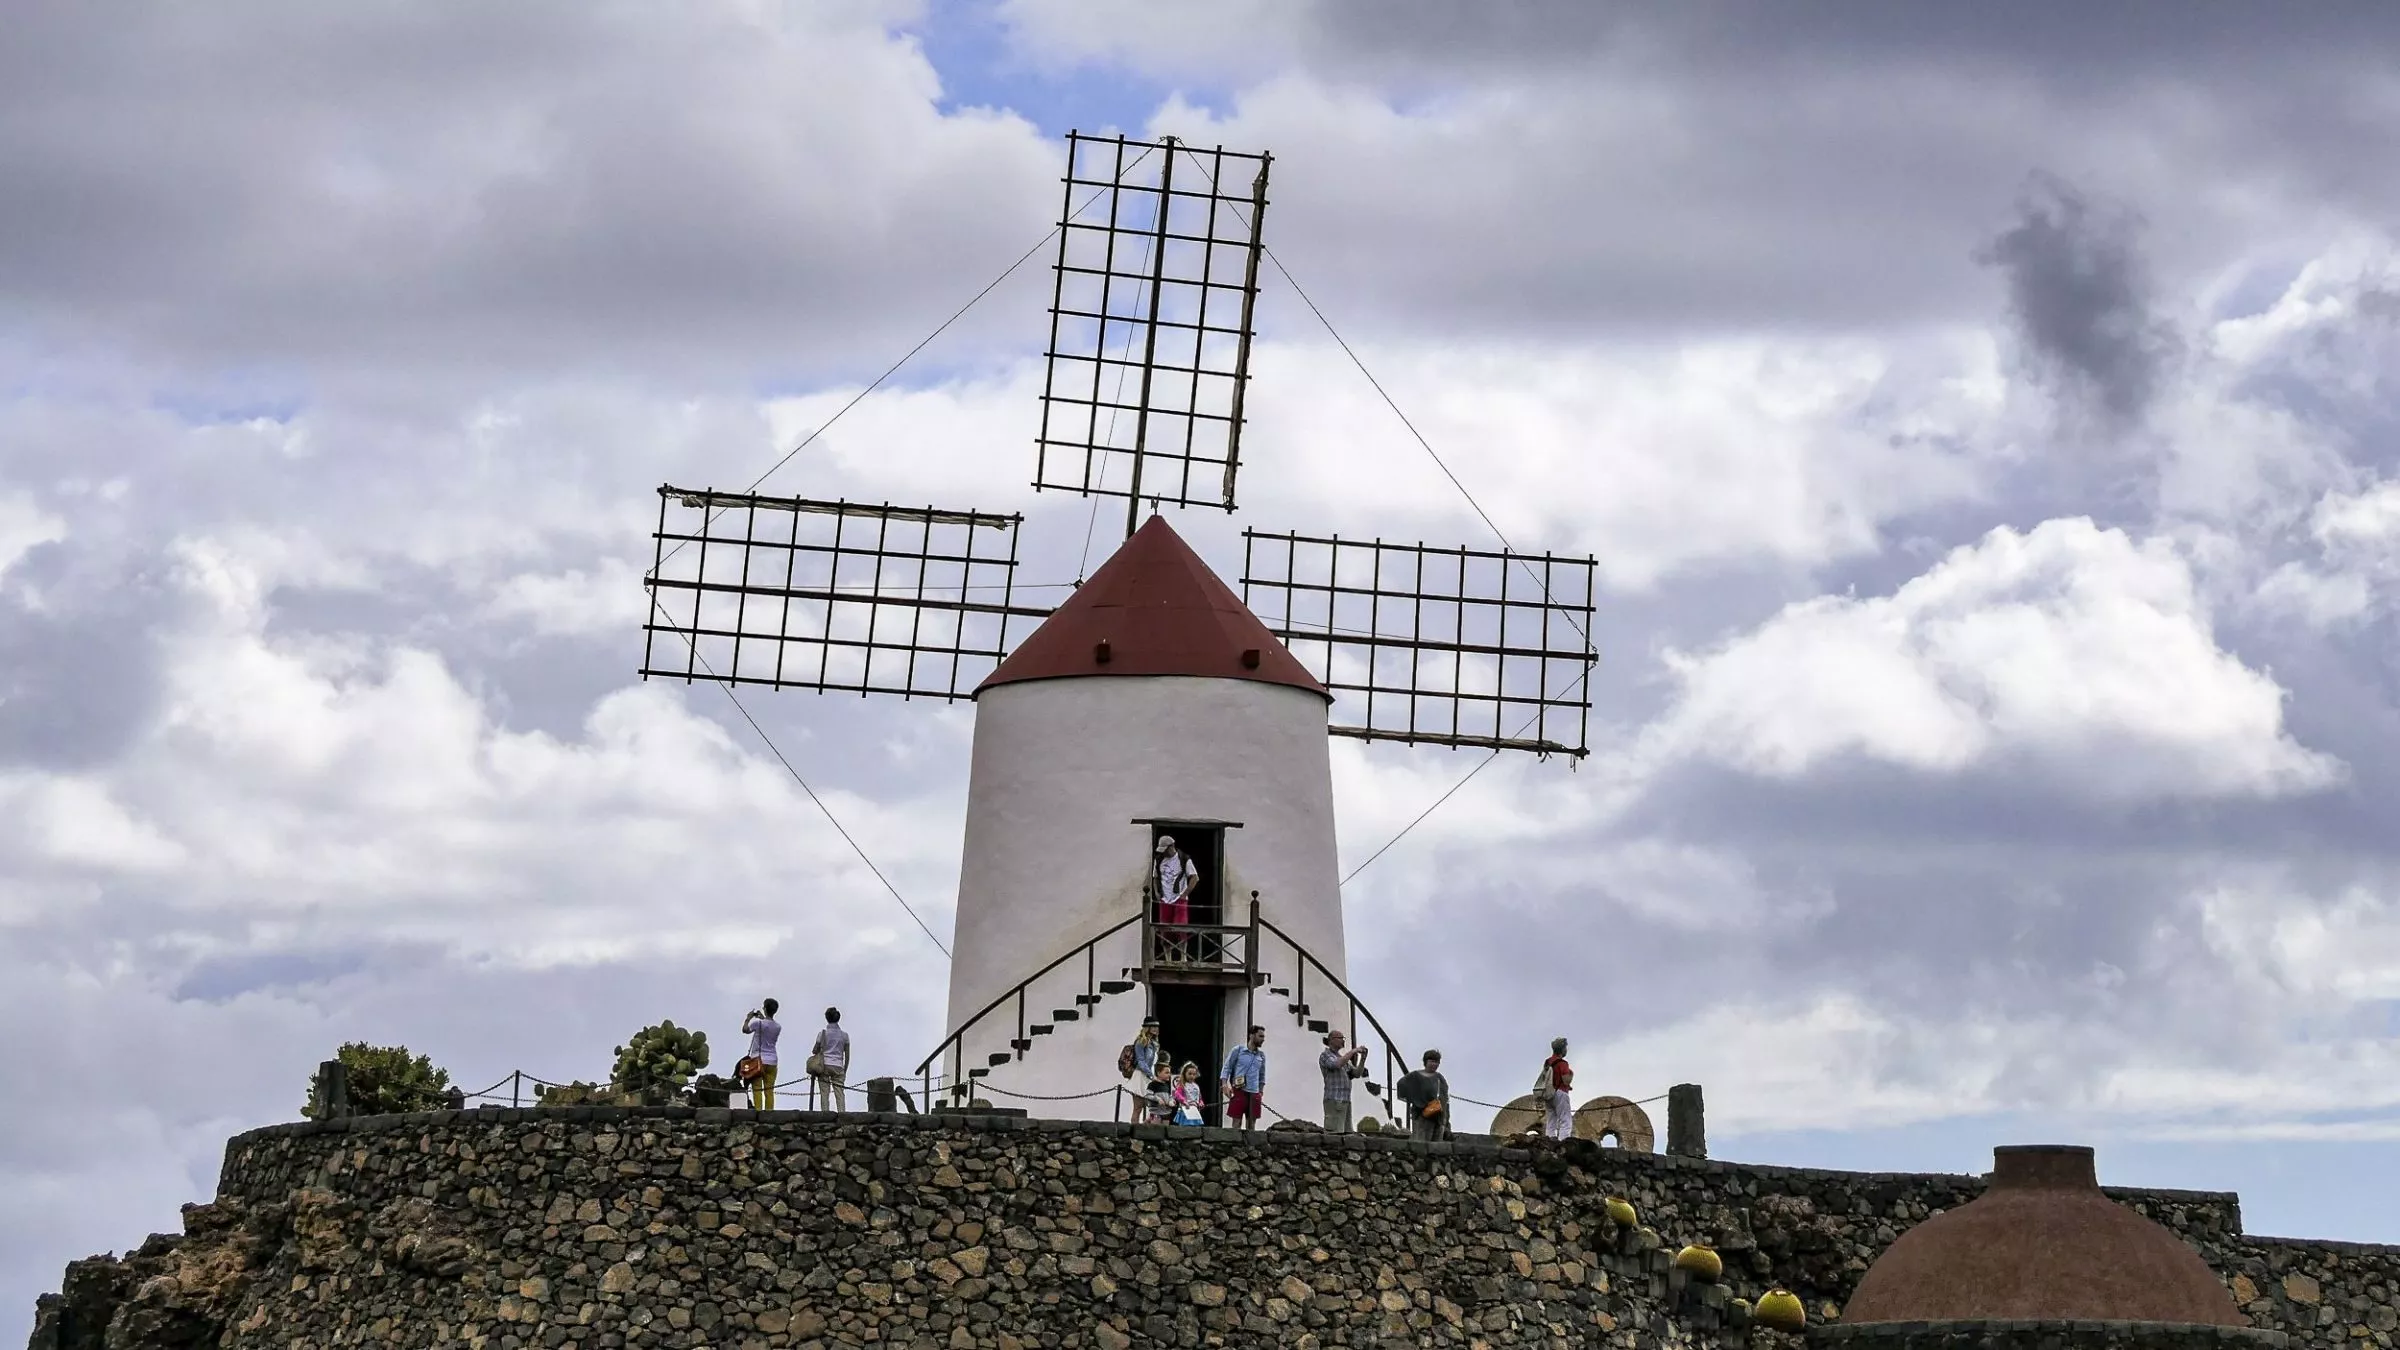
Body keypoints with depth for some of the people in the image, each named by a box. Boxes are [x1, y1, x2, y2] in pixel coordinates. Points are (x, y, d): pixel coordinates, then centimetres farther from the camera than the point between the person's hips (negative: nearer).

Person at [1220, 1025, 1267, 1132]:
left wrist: (1261, 1092, 18)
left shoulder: (1261, 1055, 12)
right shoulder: (1238, 1050, 0)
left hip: (1254, 1092, 4)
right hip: (1239, 1091, -4)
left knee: (1251, 1123, 4)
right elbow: (1227, 1067, 0)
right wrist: (1225, 1085, -10)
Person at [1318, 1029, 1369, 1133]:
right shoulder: (1324, 1056, -5)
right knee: (1333, 1136, -13)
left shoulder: (1341, 1058, 22)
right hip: (1333, 1101, -9)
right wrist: (1353, 1051, -18)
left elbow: (1357, 1074, 13)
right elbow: (1337, 1065, -27)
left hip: (1344, 1102, 9)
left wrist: (1363, 1058, -3)